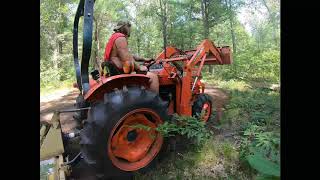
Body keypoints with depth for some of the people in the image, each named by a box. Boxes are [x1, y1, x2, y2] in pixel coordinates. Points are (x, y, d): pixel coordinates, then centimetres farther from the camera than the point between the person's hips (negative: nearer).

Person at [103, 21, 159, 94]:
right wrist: (139, 68, -7)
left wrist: (144, 59, 25)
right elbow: (127, 60, -21)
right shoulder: (120, 38, -11)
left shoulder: (114, 37, 22)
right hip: (122, 72, -11)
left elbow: (129, 55, 26)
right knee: (153, 76, -14)